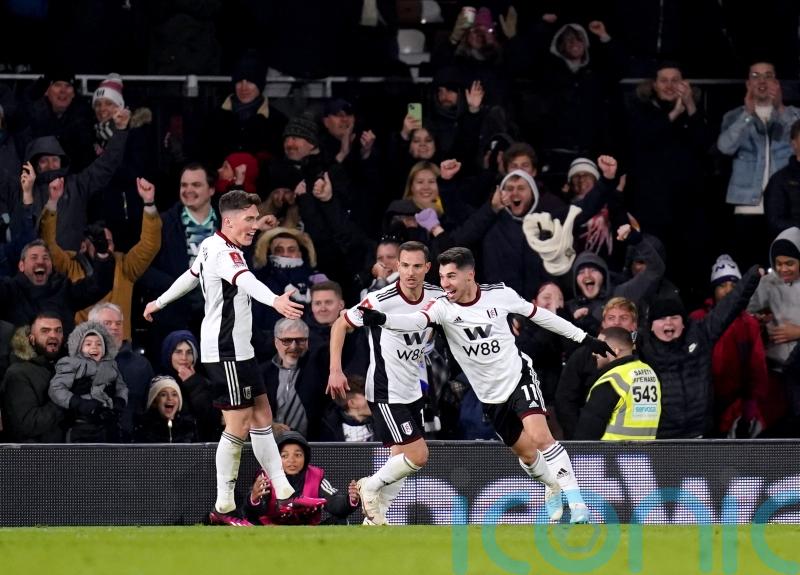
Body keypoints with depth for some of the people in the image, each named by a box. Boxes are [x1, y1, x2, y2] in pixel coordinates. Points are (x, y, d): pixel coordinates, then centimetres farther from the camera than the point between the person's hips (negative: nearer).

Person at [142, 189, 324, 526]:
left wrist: (160, 302, 47)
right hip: (226, 352, -11)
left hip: (238, 350, 11)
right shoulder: (223, 252, -18)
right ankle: (223, 508, -2)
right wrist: (275, 301, -57)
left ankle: (283, 494, 12)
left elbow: (191, 276, 31)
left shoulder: (211, 247, 12)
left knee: (261, 416, 10)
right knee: (239, 425, -7)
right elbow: (246, 281, -39)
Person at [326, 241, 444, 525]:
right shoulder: (382, 300, -21)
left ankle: (374, 518, 23)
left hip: (411, 391, 7)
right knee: (418, 455, -12)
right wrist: (335, 370, -16)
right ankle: (371, 487, 10)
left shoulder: (435, 296, -4)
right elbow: (341, 325, -10)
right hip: (385, 392, -7)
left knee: (401, 459, 12)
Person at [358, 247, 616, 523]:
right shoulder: (443, 307, -14)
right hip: (490, 396, 2)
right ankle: (552, 488, 37)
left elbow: (538, 314, 4)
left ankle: (576, 500, -16)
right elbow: (416, 321, -34)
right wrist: (380, 318, -55)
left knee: (540, 437, -22)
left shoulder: (500, 294, -11)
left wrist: (584, 337, 9)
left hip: (518, 376, -2)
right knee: (526, 453, 7)